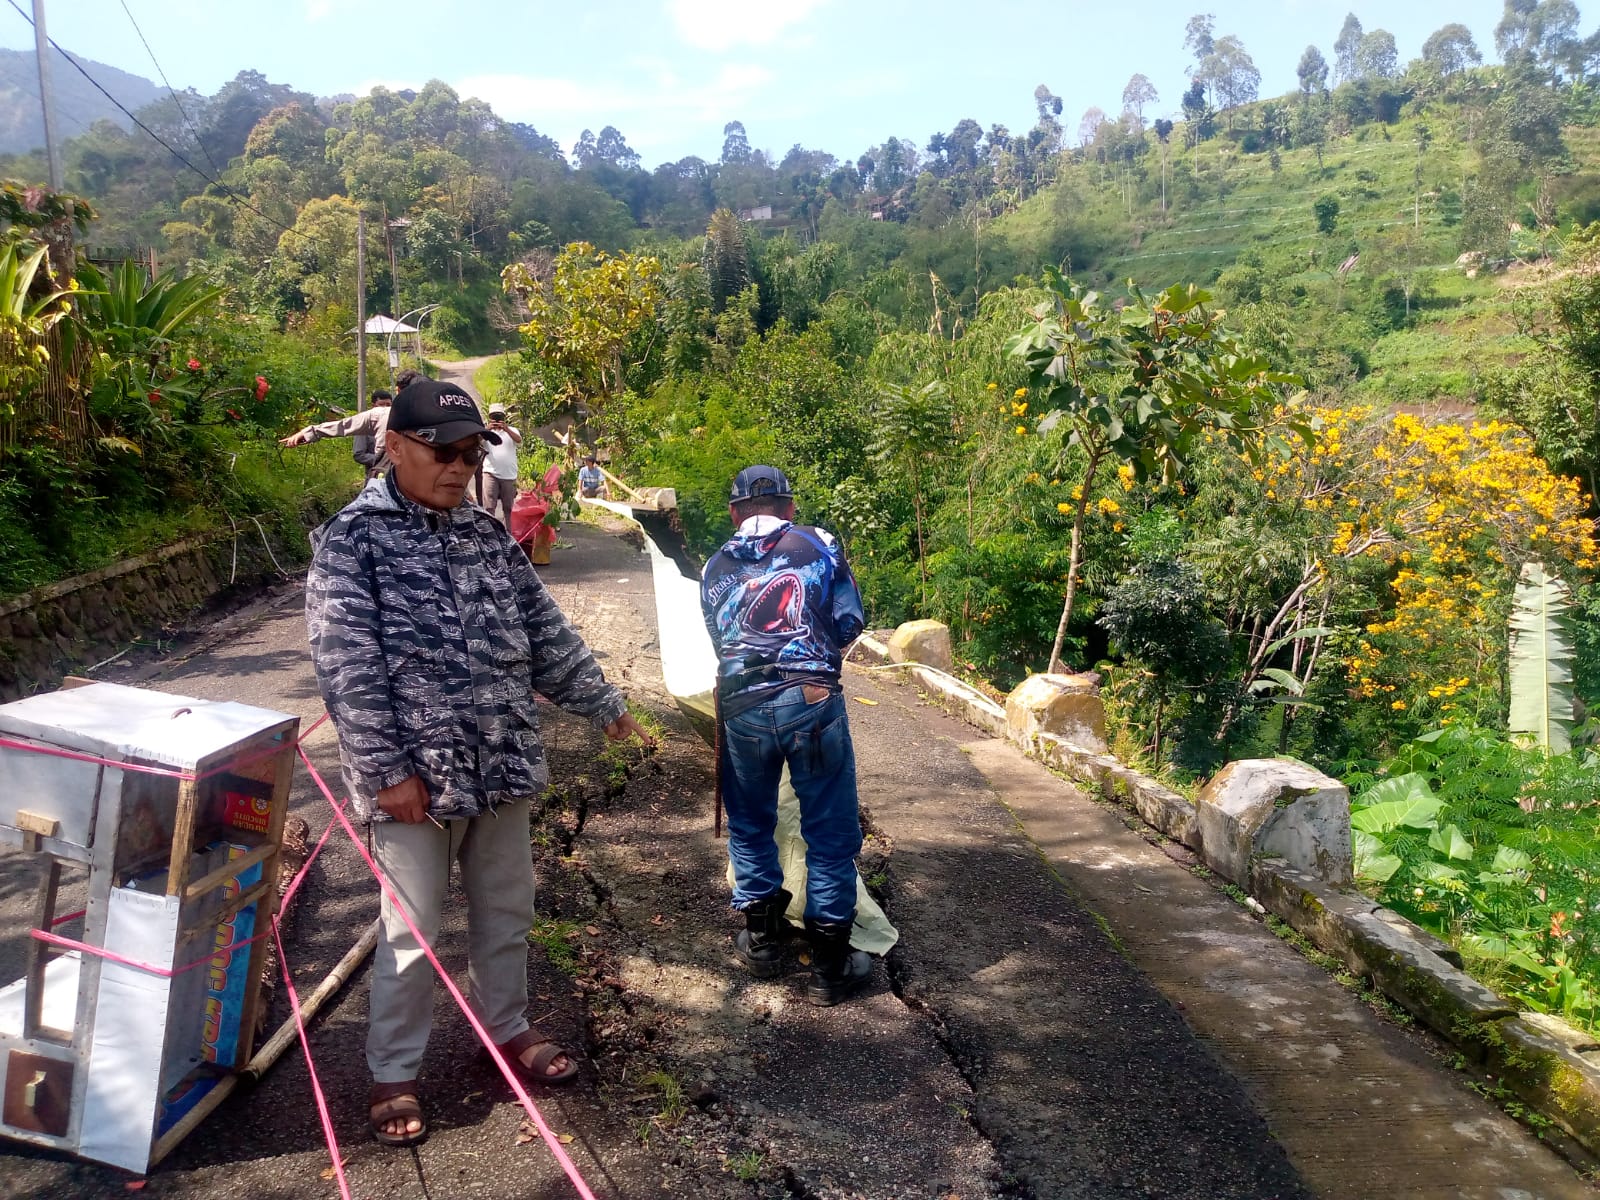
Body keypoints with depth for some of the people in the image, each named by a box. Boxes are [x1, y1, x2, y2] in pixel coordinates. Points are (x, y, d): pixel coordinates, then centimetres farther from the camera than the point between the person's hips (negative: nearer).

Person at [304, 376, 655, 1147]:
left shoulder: (487, 536, 9)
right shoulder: (352, 540, -9)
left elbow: (545, 633, 15)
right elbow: (348, 668, -15)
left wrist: (603, 703, 15)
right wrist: (388, 768, -18)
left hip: (502, 766, 6)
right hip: (415, 776, -6)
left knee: (506, 911, 18)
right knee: (411, 933, 5)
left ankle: (506, 1031, 38)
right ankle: (392, 1075, 24)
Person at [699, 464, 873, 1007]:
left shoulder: (715, 568, 14)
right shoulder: (818, 545, 6)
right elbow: (849, 623, 7)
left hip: (741, 710, 3)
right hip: (813, 703, -2)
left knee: (750, 825, 22)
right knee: (831, 834, 9)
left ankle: (762, 937, 35)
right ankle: (830, 967, 17)